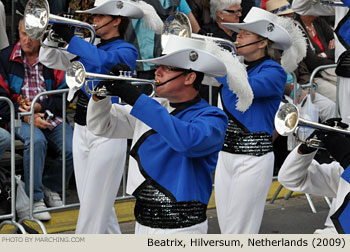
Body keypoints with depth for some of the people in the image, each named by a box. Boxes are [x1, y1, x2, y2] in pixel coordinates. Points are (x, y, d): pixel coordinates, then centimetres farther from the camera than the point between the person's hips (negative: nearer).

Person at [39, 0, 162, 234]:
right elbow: (52, 59, 9)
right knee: (89, 200, 14)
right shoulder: (91, 48, 11)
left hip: (107, 133, -8)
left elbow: (102, 61, -31)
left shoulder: (126, 51, -10)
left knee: (95, 205, -4)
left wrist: (69, 36, -28)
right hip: (82, 129, 8)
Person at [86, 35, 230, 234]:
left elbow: (188, 140, -32)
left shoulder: (211, 117, -10)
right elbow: (102, 126, 14)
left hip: (181, 228, -6)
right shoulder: (152, 107, 10)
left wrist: (136, 98, -29)